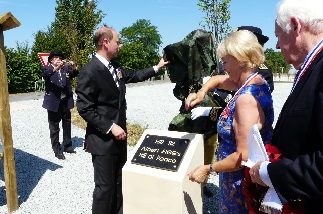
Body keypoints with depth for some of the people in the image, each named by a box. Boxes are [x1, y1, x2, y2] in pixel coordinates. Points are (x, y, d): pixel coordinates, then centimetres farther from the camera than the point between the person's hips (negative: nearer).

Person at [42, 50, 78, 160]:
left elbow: (75, 74, -5)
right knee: (54, 127, 3)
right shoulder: (47, 68, -2)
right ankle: (57, 150, 11)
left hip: (66, 102, 4)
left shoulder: (66, 68, 10)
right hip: (54, 102, -4)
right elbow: (44, 74, -24)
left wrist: (74, 68, -27)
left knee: (67, 125, 15)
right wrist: (56, 68, -43)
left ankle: (67, 145, 29)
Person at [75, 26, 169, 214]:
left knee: (119, 183, 20)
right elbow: (85, 109, -20)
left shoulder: (115, 66, 6)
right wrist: (110, 127, -22)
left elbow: (133, 76, 25)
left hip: (119, 136, 8)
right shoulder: (89, 72, -18)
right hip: (103, 140, -8)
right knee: (105, 187, 5)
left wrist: (157, 68, 24)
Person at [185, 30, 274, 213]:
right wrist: (202, 92, -2)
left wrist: (208, 169, -18)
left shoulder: (247, 98, -29)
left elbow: (244, 156, -29)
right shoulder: (255, 81, 0)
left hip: (240, 181, -9)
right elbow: (218, 80, 17)